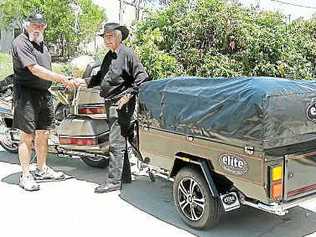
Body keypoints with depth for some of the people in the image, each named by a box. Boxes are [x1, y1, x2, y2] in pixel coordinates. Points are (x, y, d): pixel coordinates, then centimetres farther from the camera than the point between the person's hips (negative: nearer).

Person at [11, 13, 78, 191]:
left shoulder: (42, 44, 18)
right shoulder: (21, 43, -10)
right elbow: (35, 70, -20)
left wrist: (66, 81, 11)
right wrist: (62, 79, -20)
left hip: (45, 94, 8)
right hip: (27, 94, -8)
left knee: (43, 134, 14)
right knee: (28, 136, -4)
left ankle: (42, 170, 27)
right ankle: (25, 176, 5)